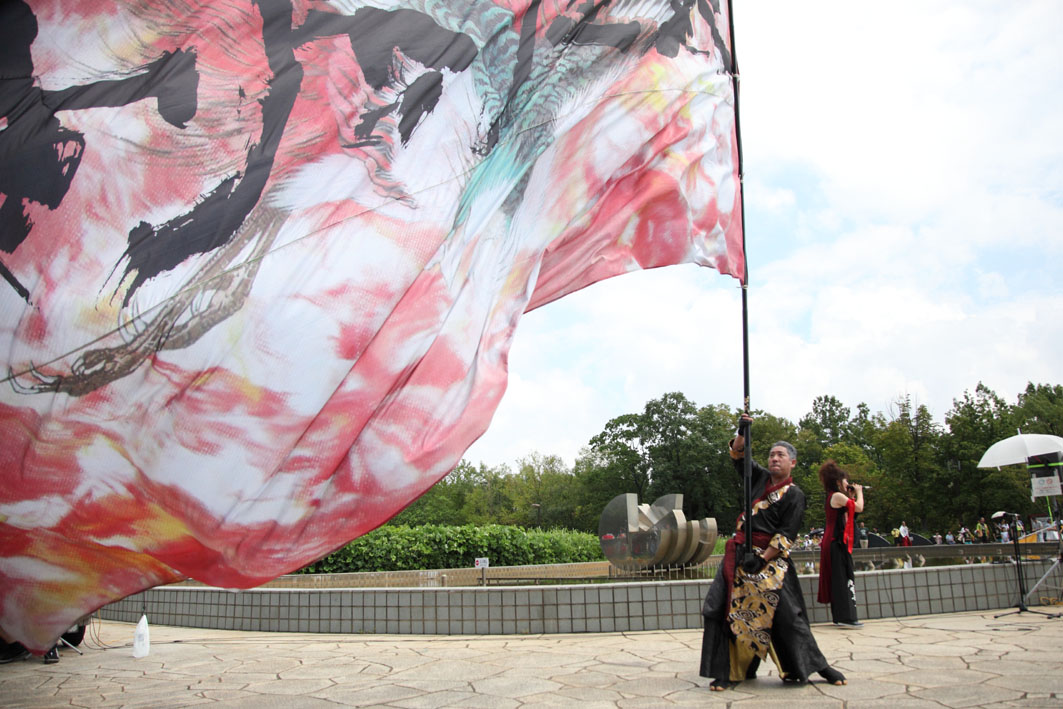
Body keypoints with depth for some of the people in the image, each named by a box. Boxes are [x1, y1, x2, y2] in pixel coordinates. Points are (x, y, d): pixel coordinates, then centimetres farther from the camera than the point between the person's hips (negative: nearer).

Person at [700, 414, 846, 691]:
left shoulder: (794, 495, -4)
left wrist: (762, 559, -18)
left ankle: (818, 665, 12)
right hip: (738, 554, 5)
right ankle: (731, 671, 3)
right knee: (724, 610, -4)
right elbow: (738, 455, 16)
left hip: (770, 559, -5)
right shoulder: (760, 478, 12)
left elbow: (786, 535, -11)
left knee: (787, 616, -7)